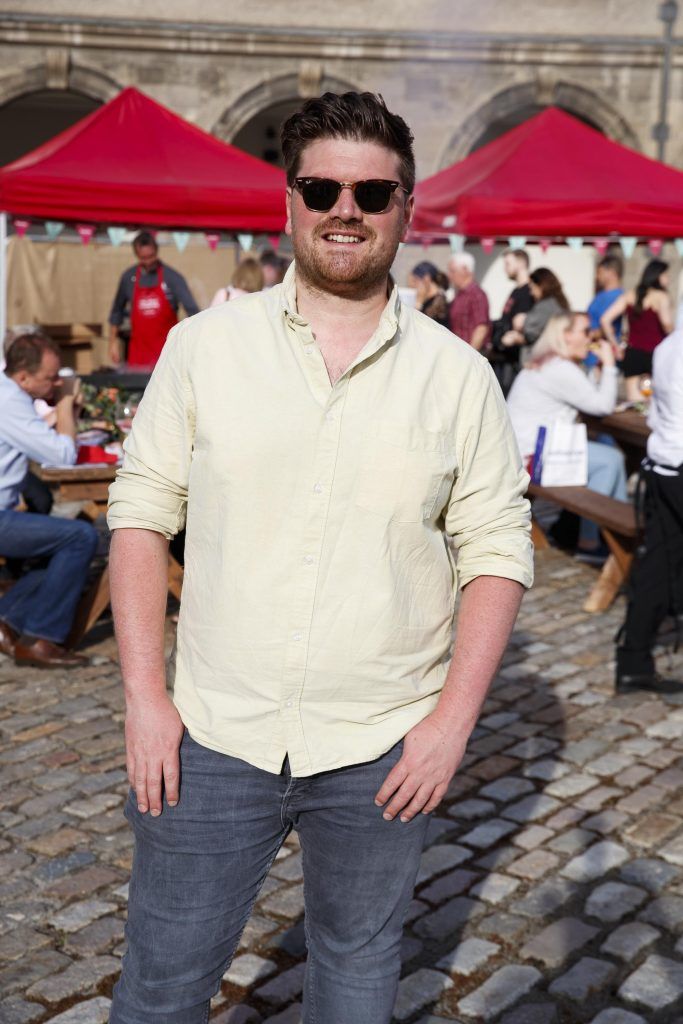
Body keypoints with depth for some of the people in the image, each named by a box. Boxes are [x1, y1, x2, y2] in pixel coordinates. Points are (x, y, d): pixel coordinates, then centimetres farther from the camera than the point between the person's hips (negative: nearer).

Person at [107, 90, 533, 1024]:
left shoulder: (458, 375, -1)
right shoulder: (205, 345, -1)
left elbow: (498, 548, 0)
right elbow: (142, 510, 1)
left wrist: (455, 715, -8)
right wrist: (144, 693, -5)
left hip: (384, 751, 1)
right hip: (213, 738, 0)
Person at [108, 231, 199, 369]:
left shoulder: (172, 277, -5)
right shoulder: (128, 277, 5)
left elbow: (192, 311, -11)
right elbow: (117, 311, 16)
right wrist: (113, 341, 12)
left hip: (167, 351, -2)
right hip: (138, 351, 2)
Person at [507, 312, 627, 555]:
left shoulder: (547, 364, 16)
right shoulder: (561, 369, -18)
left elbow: (591, 399, 17)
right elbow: (603, 406, -14)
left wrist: (605, 366, 10)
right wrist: (609, 365, -5)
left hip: (528, 448, 11)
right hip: (531, 455, -11)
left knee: (610, 453, 8)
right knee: (610, 459, -12)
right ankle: (589, 538, -6)